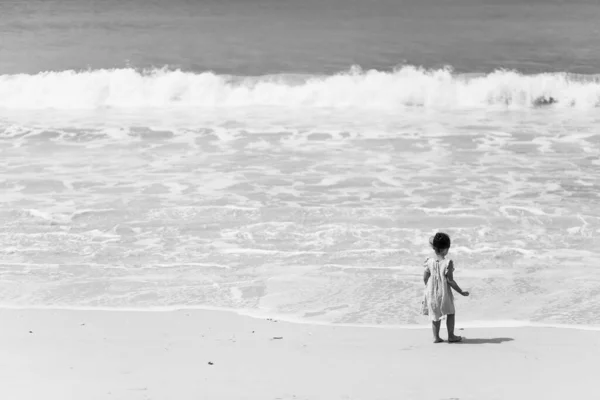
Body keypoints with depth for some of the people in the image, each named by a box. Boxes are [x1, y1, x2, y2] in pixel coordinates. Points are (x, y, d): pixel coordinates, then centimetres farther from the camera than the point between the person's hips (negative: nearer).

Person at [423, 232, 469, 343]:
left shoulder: (429, 262, -7)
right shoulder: (447, 263, -19)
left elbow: (425, 278, -2)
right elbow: (450, 281, -17)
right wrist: (461, 292, -7)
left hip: (432, 293, 3)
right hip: (444, 293, -3)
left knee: (435, 314, 19)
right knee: (450, 313, 18)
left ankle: (436, 337, 21)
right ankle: (451, 336, 23)